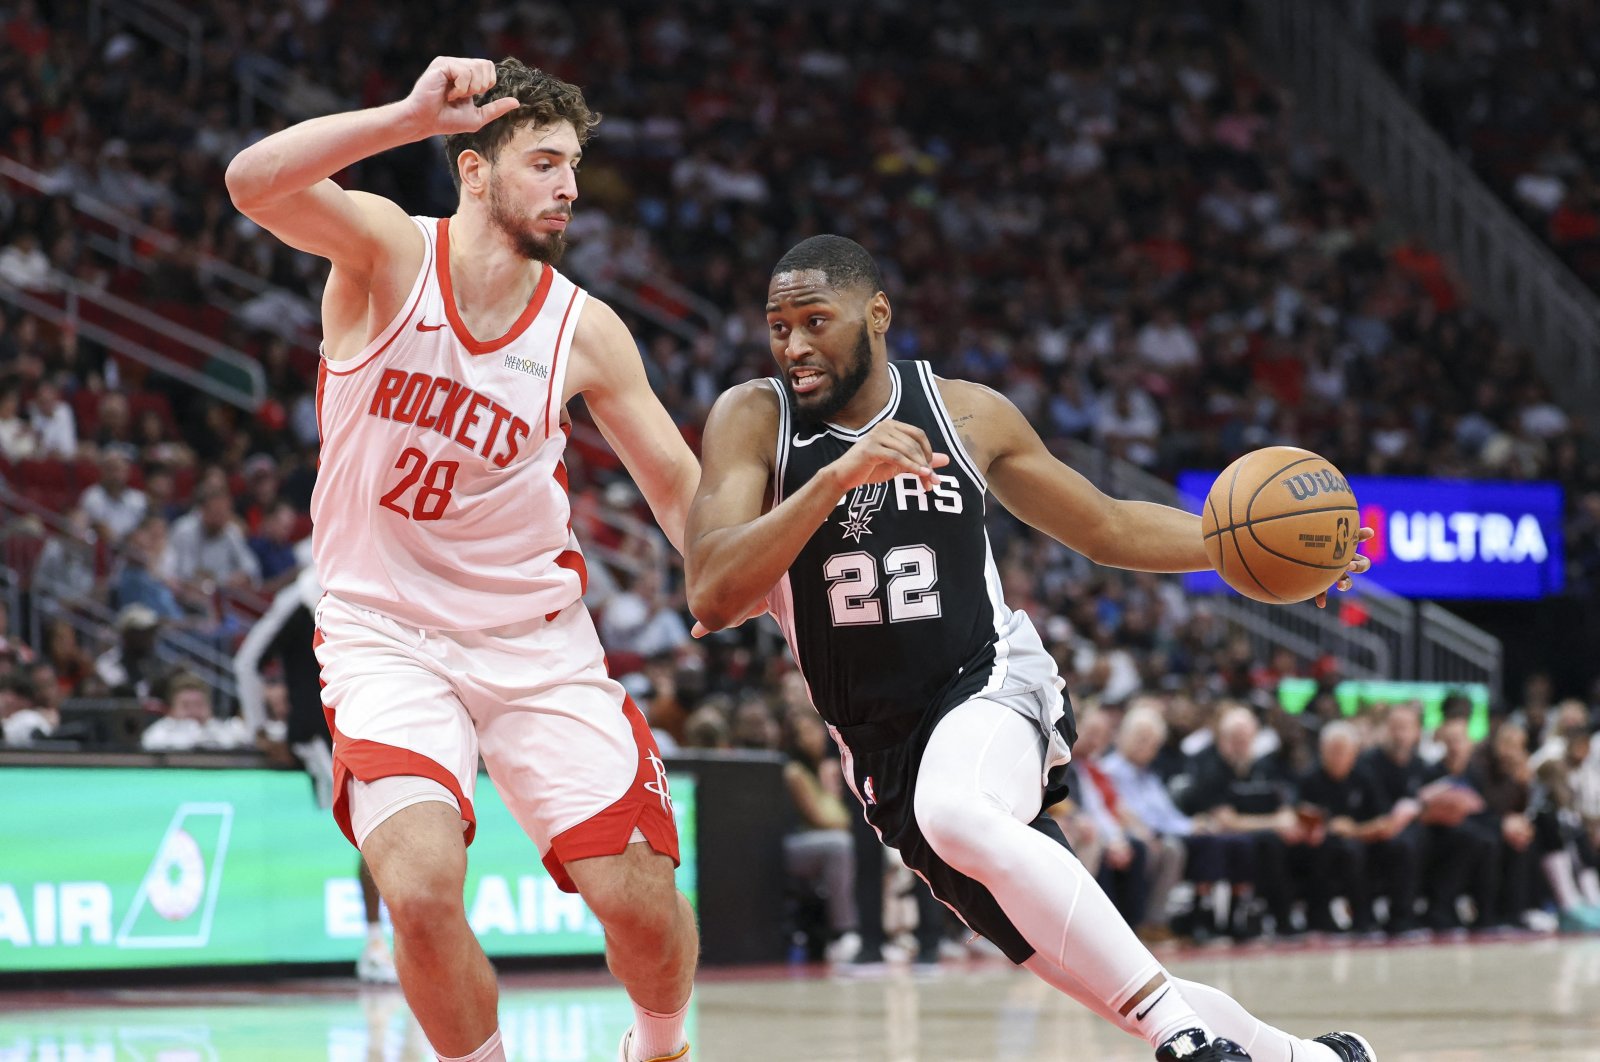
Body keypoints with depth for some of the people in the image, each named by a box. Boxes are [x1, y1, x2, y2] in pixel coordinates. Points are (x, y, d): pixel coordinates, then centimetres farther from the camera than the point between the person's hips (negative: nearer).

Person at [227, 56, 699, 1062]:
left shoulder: (584, 329, -2)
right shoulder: (389, 249, -9)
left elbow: (681, 489, 7)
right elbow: (254, 183, -29)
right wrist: (414, 116, -39)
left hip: (537, 639, 3)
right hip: (385, 632, -2)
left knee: (644, 906, -3)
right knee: (423, 890, -25)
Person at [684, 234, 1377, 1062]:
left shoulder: (968, 415, -1)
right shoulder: (752, 421, -6)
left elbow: (1109, 529, 14)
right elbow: (712, 599, -20)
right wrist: (836, 477, -30)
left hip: (990, 684, -2)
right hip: (882, 753, 2)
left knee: (956, 813, -39)